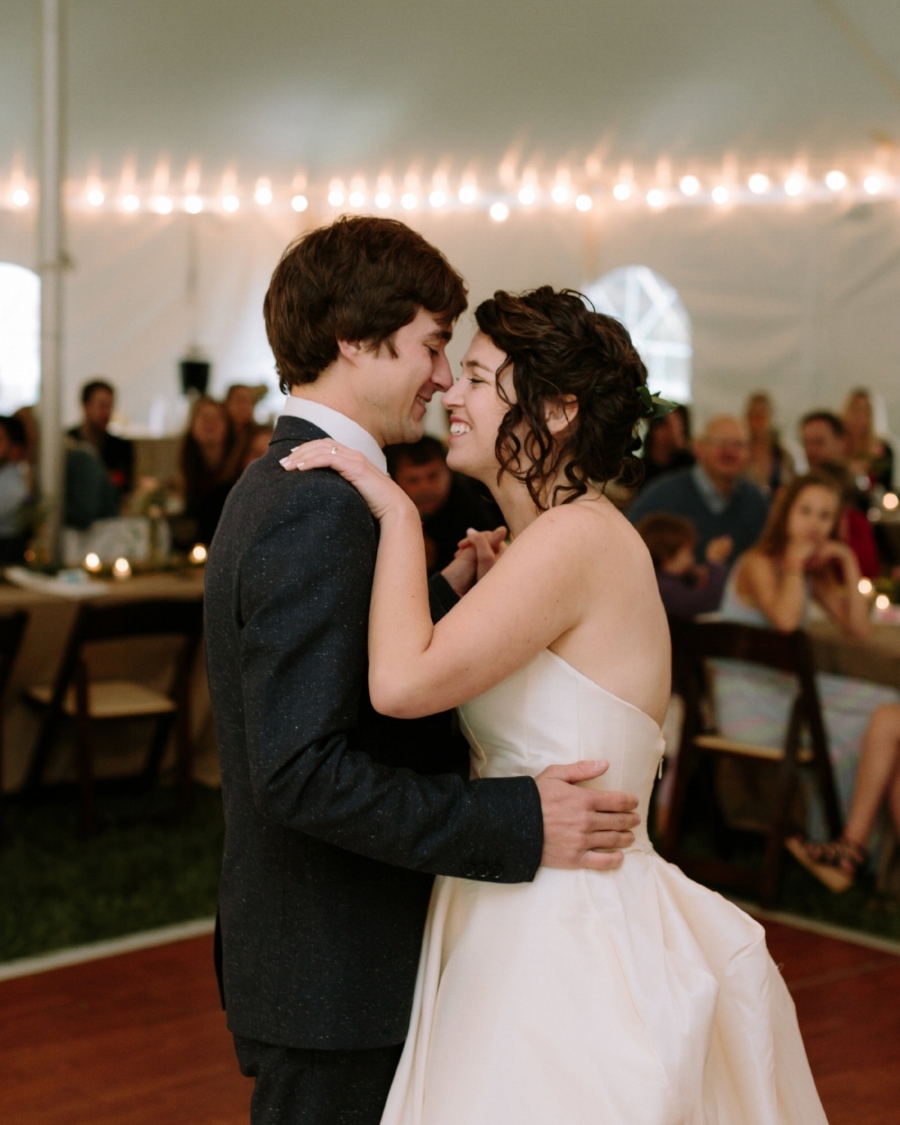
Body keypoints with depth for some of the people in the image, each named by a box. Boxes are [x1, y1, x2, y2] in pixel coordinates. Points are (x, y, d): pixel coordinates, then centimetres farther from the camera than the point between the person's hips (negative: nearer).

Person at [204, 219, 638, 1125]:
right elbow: (304, 771, -28)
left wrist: (446, 591, 9)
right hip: (337, 981, -10)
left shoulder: (274, 488, 11)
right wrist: (520, 823, -26)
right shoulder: (323, 510, -22)